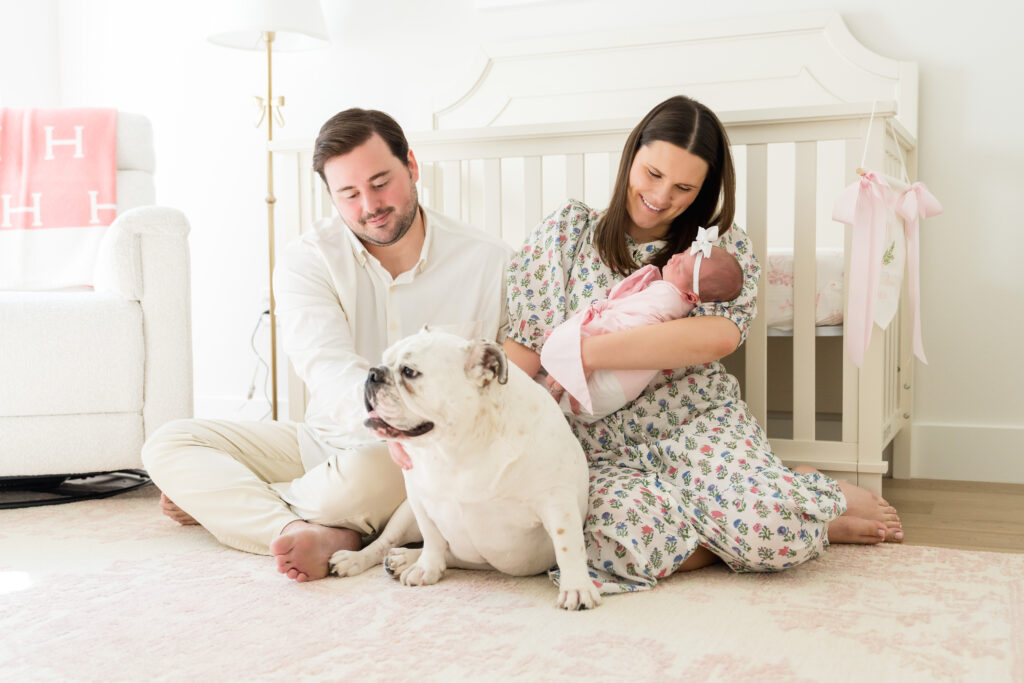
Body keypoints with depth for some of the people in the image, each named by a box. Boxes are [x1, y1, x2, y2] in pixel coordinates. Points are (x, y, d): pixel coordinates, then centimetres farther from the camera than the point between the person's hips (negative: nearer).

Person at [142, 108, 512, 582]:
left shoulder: (491, 263, -6)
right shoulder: (308, 260, -5)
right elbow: (327, 368, -23)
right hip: (326, 441, 3)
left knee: (370, 470, -39)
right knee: (167, 444, -9)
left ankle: (226, 501, -10)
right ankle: (323, 535, -29)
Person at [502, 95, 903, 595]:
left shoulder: (723, 246, 4)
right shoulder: (568, 231, 7)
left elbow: (718, 335, -18)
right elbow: (523, 347, 4)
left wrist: (588, 353, -23)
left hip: (697, 421, -1)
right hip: (601, 449, 1)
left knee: (769, 524, -32)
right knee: (629, 540, -34)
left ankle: (825, 501, 8)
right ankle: (798, 526, -7)